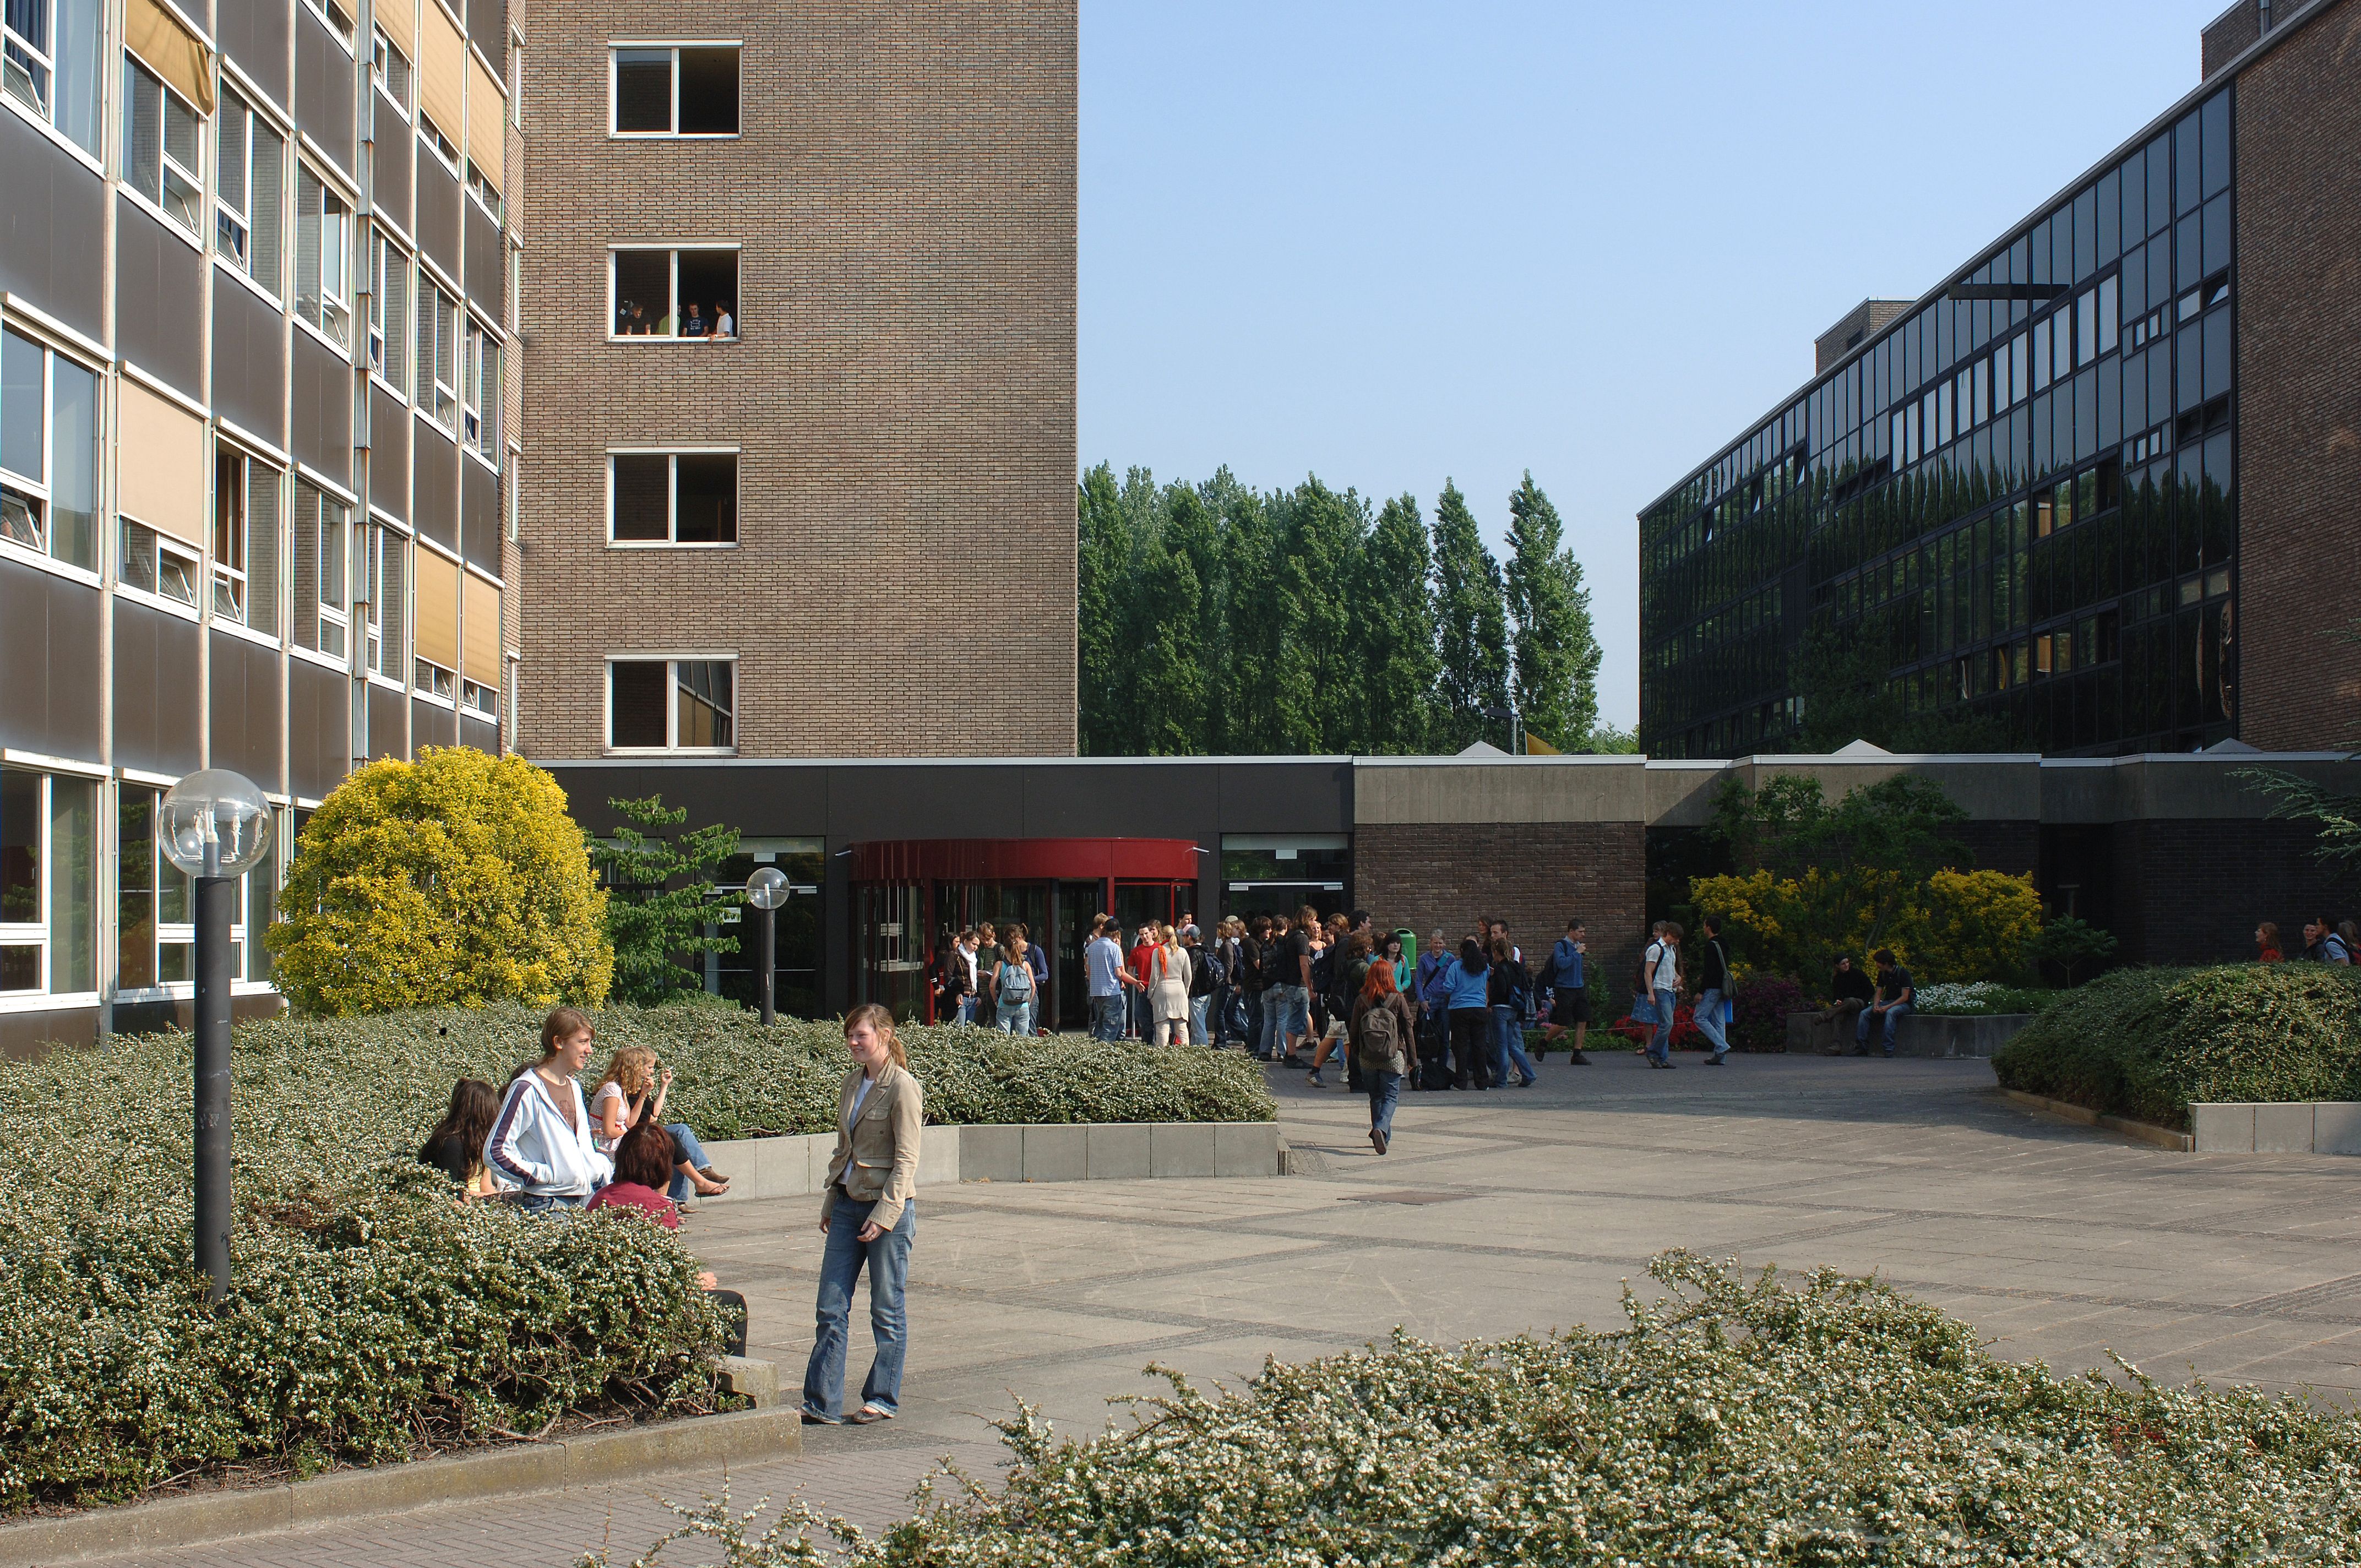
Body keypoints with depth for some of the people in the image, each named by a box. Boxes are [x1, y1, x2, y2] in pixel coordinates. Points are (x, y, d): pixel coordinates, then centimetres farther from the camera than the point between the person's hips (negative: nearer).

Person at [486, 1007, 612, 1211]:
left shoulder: (574, 1087, 17)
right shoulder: (528, 1090, -10)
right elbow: (495, 1152, -14)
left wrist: (602, 1169, 9)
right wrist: (544, 1175, -14)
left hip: (585, 1197, 8)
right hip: (546, 1205, -8)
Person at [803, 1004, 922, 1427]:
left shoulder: (903, 1088, -11)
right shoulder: (851, 1085, 11)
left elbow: (906, 1159, -14)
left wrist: (884, 1214, -19)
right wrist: (831, 1203, 15)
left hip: (889, 1205, -7)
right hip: (848, 1203, 7)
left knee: (887, 1309, 5)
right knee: (831, 1308, 4)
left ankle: (883, 1398, 17)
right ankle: (822, 1404, 7)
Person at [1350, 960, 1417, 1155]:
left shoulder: (1361, 1000, -2)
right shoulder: (1398, 999, -5)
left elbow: (1353, 1031, 2)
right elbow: (1408, 1030, -1)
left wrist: (1355, 1054, 15)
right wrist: (1411, 1058, 8)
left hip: (1368, 1057, 2)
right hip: (1393, 1057, -2)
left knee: (1375, 1097, 16)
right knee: (1391, 1096, 1)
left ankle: (1382, 1138, 18)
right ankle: (1381, 1128, -23)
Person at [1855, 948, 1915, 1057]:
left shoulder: (1903, 973, -13)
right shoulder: (1882, 974, 8)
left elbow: (1905, 997, -17)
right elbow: (1879, 993, 10)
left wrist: (1887, 1007, -25)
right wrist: (1876, 1005, -12)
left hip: (1902, 1004, -7)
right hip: (1887, 1002, 7)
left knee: (1890, 1013, -39)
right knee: (1864, 1013, -15)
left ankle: (1889, 1049, -42)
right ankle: (1861, 1047, -20)